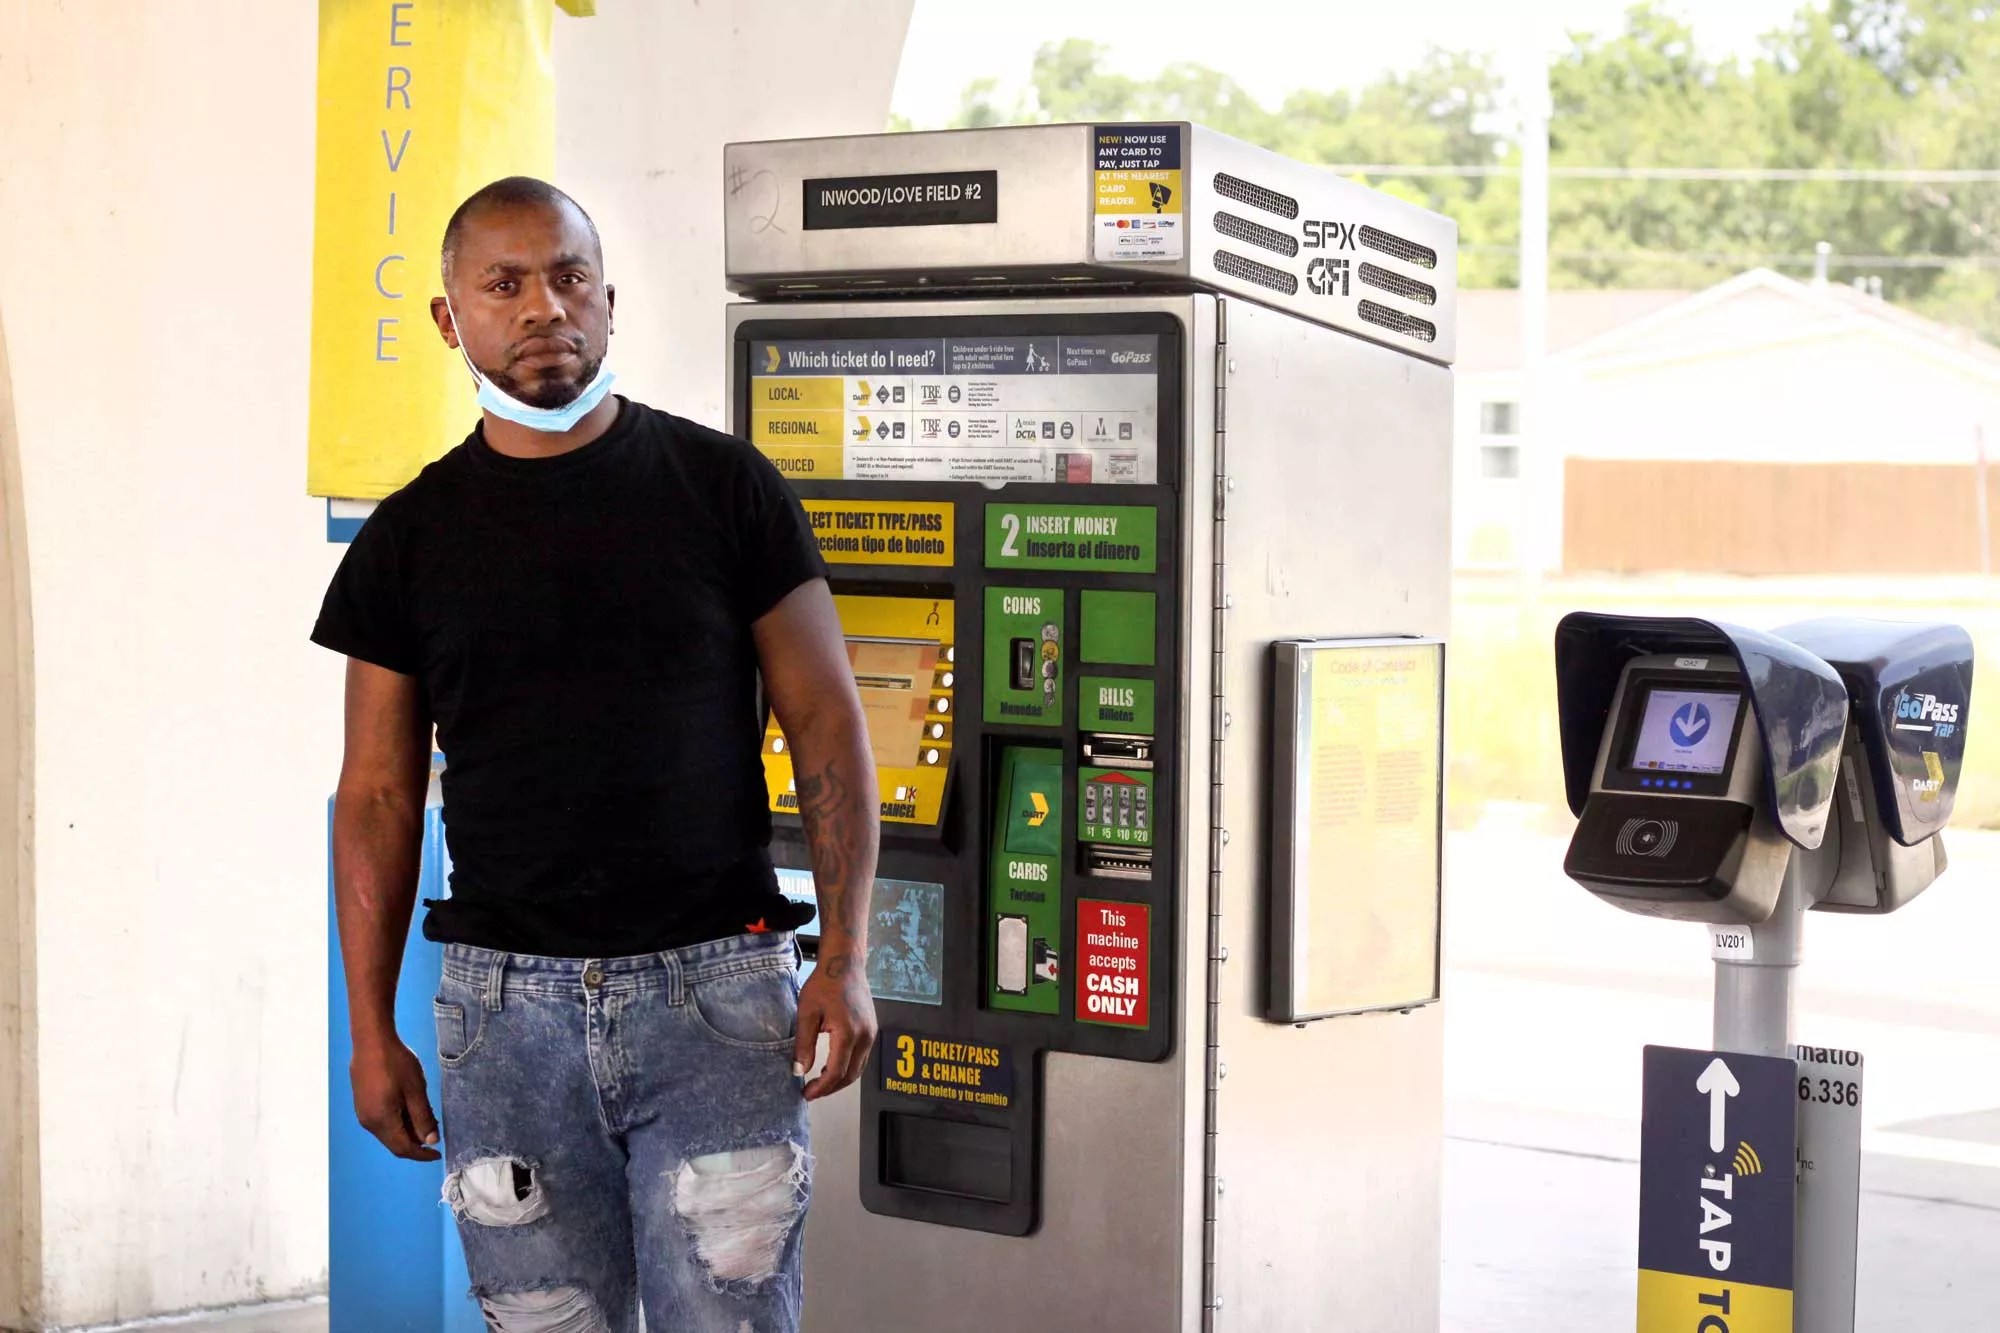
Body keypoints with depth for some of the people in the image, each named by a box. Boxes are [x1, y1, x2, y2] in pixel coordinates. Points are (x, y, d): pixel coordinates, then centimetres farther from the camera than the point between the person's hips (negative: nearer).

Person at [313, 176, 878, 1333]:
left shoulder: (725, 489, 2)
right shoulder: (413, 537, 7)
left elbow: (827, 724, 2)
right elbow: (380, 794, 10)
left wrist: (846, 956, -7)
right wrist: (372, 1030, 5)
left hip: (714, 987, -2)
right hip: (507, 1002, 2)